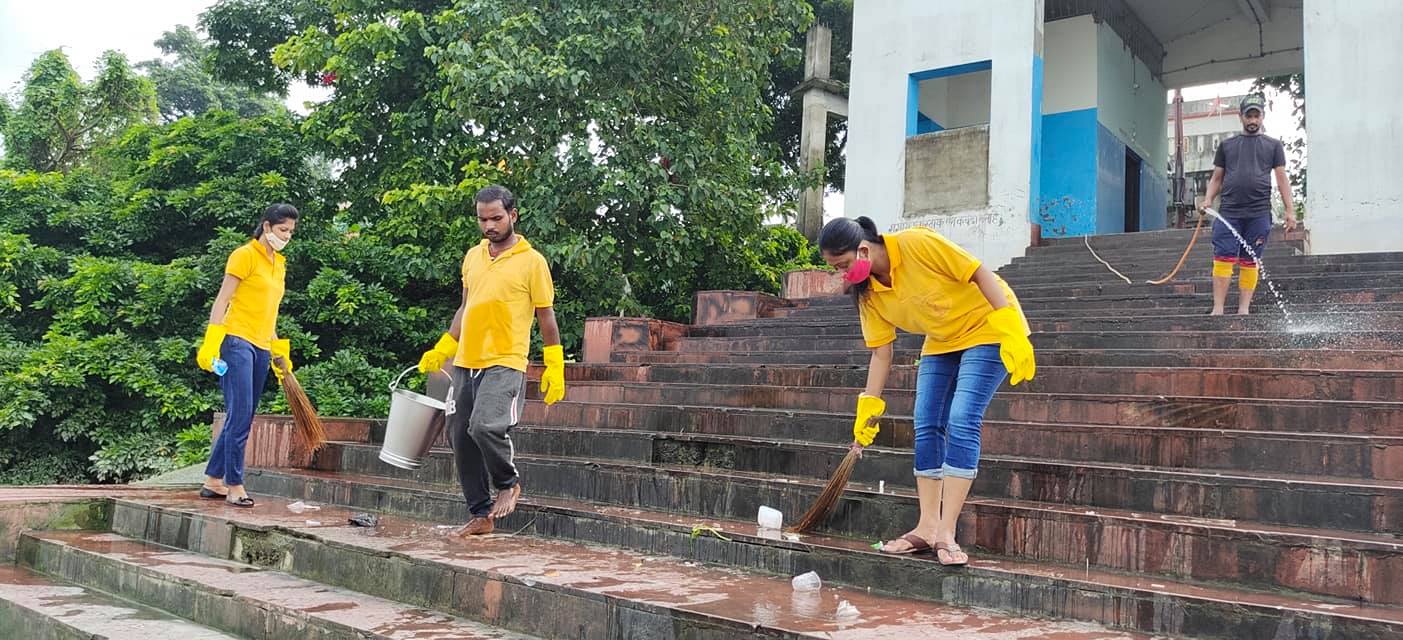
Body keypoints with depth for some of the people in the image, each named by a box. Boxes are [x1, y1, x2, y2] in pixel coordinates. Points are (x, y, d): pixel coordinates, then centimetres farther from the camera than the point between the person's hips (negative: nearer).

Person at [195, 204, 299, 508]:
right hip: (237, 342, -8)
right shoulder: (245, 255, -3)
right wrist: (211, 342, -17)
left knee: (240, 420, 9)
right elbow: (222, 300, -9)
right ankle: (234, 487, -8)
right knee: (240, 416, -12)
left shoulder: (280, 264, 19)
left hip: (260, 349, 8)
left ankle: (213, 481, 17)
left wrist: (279, 352, 22)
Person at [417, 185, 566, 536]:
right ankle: (481, 514, 18)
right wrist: (441, 351, 15)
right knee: (460, 438, 5)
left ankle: (508, 483, 5)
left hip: (504, 363, -6)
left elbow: (546, 317, -2)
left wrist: (555, 369, -5)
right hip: (465, 362, 6)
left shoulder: (532, 261, -4)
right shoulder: (473, 256, 13)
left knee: (484, 426, -25)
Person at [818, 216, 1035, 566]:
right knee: (927, 426, -2)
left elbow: (980, 273, -23)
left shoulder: (918, 244, -26)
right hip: (941, 342, 7)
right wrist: (868, 406, -4)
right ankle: (927, 528, 5)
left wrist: (1012, 332, -28)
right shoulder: (868, 293, -6)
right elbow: (881, 352, 0)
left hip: (987, 329, -7)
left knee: (961, 423, -17)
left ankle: (946, 534, -15)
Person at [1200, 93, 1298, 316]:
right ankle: (1218, 309, -11)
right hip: (1228, 213, 0)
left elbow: (1282, 179, 10)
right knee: (1223, 260, -9)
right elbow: (1217, 178, 17)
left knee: (1249, 263, 1)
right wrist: (1208, 199, -1)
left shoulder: (1273, 145, 15)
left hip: (1259, 214, 0)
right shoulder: (1227, 145, 18)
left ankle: (1243, 309, 3)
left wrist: (1290, 211, 2)